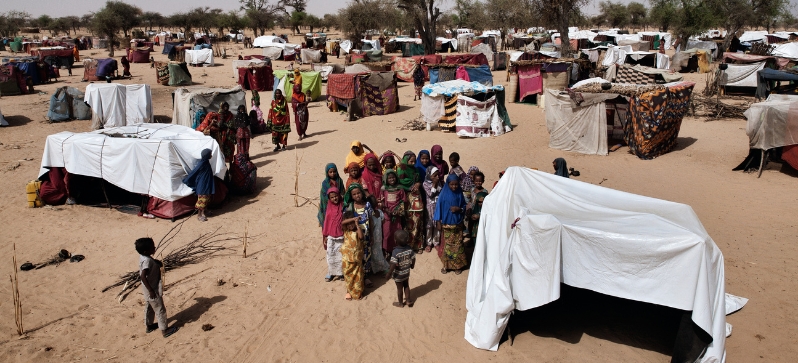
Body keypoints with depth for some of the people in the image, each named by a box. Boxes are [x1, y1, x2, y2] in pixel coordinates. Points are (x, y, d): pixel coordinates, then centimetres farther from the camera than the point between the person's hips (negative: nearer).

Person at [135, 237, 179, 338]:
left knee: (149, 307, 26)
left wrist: (157, 263, -2)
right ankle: (164, 330, 15)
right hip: (153, 289, -9)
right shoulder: (147, 261, -30)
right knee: (160, 309, 4)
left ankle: (149, 325, 43)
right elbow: (143, 276, -36)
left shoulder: (142, 256, -2)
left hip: (147, 288, 9)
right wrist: (151, 291, -30)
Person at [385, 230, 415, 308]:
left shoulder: (395, 252, -31)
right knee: (406, 286, 25)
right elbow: (413, 259, -2)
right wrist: (412, 265, 18)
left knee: (399, 288, 15)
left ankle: (400, 303, 34)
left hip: (398, 274, -5)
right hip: (406, 272, 5)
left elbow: (393, 265, -29)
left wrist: (389, 273, -16)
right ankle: (408, 300, 39)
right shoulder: (409, 249, -14)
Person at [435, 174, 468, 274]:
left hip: (457, 224, 1)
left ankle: (458, 265, 20)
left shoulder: (459, 194, -4)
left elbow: (464, 206, 5)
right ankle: (446, 265, 21)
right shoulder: (443, 194, -8)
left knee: (457, 245, 6)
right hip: (446, 224, -1)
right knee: (446, 245, 7)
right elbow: (439, 207, -4)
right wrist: (438, 222, -7)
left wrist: (459, 209, -18)